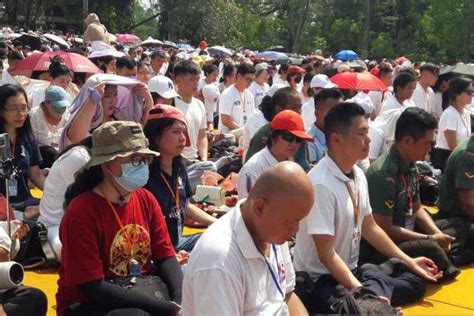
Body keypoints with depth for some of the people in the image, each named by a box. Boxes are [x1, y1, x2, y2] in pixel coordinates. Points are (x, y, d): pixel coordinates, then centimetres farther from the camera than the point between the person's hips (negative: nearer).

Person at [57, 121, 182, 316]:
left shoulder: (146, 200, 2)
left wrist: (180, 299, -20)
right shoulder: (81, 212, -18)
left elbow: (165, 257, 2)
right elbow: (93, 288, -21)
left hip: (142, 293, 6)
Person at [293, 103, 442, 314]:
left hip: (351, 270, 8)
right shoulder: (321, 185, -26)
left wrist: (408, 262, 16)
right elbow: (326, 255, -24)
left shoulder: (358, 175, 0)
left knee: (414, 281, 9)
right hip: (321, 279, -8)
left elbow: (369, 227, 13)